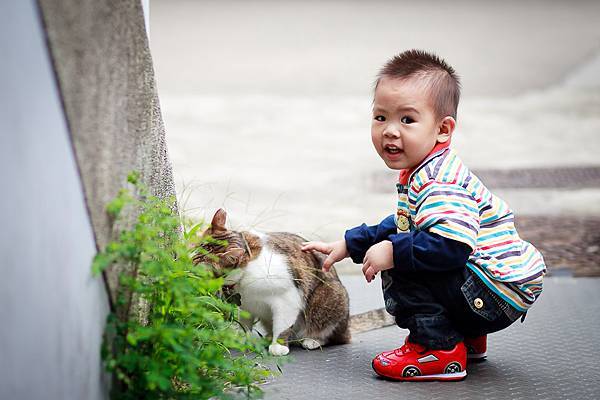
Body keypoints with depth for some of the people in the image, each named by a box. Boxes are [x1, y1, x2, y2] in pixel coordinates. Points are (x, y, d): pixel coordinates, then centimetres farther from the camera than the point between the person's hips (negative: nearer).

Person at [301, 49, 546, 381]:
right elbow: (401, 226, 25)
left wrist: (393, 252, -27)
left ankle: (440, 349, -9)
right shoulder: (421, 173, 11)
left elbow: (451, 246, -37)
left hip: (500, 292, -11)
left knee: (400, 262, -18)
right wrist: (350, 245, 23)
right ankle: (466, 339, 23)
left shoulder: (439, 183, -24)